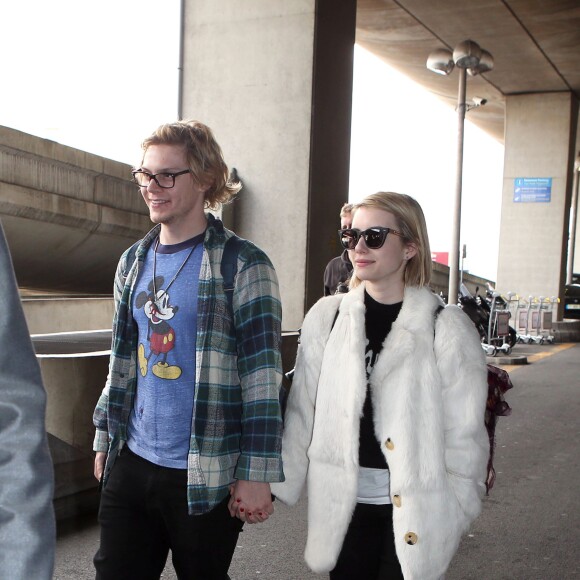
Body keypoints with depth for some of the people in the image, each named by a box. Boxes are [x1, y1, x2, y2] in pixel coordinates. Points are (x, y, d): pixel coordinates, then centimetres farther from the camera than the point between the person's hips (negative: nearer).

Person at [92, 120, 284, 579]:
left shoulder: (242, 264, -10)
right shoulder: (133, 262, 9)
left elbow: (263, 376, -13)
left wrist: (256, 474, -15)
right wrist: (104, 438, 16)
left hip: (206, 475, -5)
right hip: (130, 464, 5)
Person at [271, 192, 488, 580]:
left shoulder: (447, 329, -7)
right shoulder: (327, 316, 1)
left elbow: (464, 435, -4)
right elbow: (302, 413, 5)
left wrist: (455, 515, -3)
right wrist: (279, 483, 6)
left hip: (414, 508, -2)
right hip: (342, 503, 3)